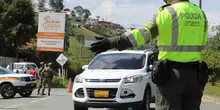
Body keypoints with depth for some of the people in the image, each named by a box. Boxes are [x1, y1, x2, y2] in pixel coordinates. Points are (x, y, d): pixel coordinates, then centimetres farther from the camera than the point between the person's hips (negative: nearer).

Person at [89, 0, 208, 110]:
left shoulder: (168, 13, -11)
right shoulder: (200, 14, 8)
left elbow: (143, 33, -19)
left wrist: (111, 42, -21)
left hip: (171, 74, -5)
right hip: (194, 74, 6)